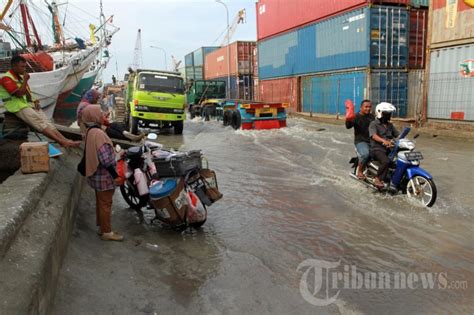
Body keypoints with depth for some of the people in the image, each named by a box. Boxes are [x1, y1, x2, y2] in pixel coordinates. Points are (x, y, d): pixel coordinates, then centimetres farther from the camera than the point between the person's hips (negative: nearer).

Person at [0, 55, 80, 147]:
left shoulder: (20, 76, 19)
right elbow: (19, 93, -18)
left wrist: (35, 101, 5)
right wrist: (25, 80, -12)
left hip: (29, 104, 8)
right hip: (18, 107, -8)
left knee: (46, 120, -12)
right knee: (39, 121, -23)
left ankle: (64, 139, -26)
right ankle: (61, 142, -35)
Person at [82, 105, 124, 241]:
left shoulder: (91, 131, 9)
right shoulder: (98, 133, -23)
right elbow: (105, 159, -26)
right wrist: (115, 176, -21)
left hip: (98, 174, 10)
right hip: (104, 176, -10)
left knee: (101, 202, 19)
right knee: (105, 204, 1)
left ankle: (101, 227, 30)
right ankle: (107, 232, 12)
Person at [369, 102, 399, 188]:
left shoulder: (390, 125, 21)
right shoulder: (374, 124, -2)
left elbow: (398, 135, 15)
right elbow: (374, 135, -20)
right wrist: (384, 141, -39)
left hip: (389, 149, 7)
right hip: (377, 149, -7)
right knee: (386, 161, -34)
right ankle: (378, 179, -18)